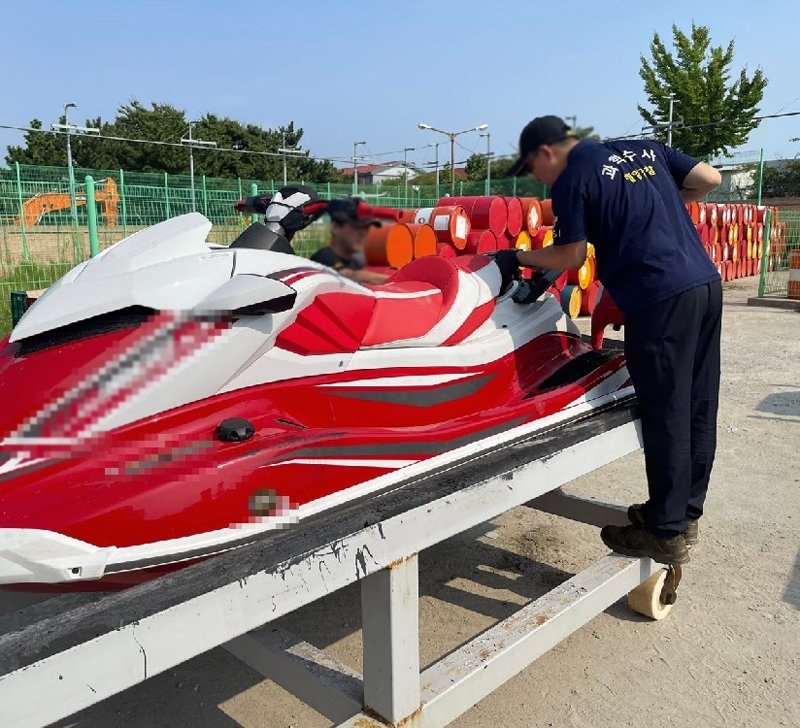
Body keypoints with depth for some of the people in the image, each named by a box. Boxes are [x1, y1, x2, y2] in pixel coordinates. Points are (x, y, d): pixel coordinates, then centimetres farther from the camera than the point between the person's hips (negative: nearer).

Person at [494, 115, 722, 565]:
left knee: (665, 416, 0)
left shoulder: (573, 179, -3)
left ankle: (666, 533, 11)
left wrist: (518, 257, 13)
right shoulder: (644, 149, 17)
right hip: (707, 283, 8)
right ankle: (686, 513, 27)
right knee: (698, 409, 13)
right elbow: (709, 178, 14)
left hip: (660, 300, -8)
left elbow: (571, 257, -1)